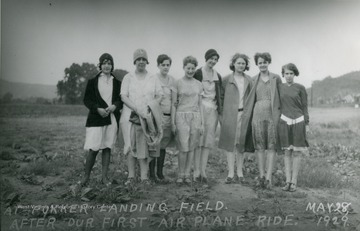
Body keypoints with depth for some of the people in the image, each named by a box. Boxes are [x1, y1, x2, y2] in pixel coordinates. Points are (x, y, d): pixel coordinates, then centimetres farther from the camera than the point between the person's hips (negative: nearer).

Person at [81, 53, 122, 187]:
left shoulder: (117, 82, 10)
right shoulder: (92, 81, 5)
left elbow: (121, 99, 11)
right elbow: (86, 99, 2)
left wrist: (114, 106, -10)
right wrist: (98, 109, -13)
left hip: (112, 119, 2)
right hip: (96, 119, -2)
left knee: (107, 148, 5)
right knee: (93, 149, -8)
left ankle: (104, 177, 12)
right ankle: (86, 176, 6)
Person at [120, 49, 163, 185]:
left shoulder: (153, 79, 12)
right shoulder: (128, 78, 7)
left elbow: (159, 96, 8)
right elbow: (123, 97, -2)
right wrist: (137, 109, -15)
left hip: (147, 117, 1)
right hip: (130, 116, -1)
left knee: (144, 146, -1)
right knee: (130, 146, -1)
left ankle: (144, 176, 3)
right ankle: (131, 176, 6)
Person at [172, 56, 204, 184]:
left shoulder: (199, 85, 9)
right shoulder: (178, 83, 0)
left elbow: (200, 104, 13)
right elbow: (174, 104, 1)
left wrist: (202, 123, 9)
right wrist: (173, 122, -3)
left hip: (195, 117, 3)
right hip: (181, 116, -3)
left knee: (192, 147, 4)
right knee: (183, 148, -8)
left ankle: (187, 174, 13)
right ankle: (180, 175, 6)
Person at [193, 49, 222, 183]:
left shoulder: (217, 76, 14)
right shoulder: (198, 73, -2)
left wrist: (220, 110, 14)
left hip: (212, 110, 5)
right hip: (200, 108, -5)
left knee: (208, 141, 1)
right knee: (198, 140, -7)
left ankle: (203, 171, 3)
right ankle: (196, 171, -4)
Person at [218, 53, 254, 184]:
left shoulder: (249, 80, 11)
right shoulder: (227, 80, 3)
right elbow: (221, 97, 5)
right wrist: (221, 114, -1)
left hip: (244, 114, 2)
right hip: (230, 115, -2)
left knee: (241, 144, 6)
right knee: (230, 144, -3)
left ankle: (239, 172, 14)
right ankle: (231, 174, -1)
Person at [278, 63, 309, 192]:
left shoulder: (300, 88, 1)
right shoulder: (280, 88, 8)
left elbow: (304, 107, 4)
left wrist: (306, 124, 0)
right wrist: (276, 122, 10)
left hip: (298, 121, -2)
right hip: (284, 121, 2)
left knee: (297, 152, 1)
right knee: (287, 152, 4)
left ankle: (294, 182, 6)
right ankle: (288, 181, 7)